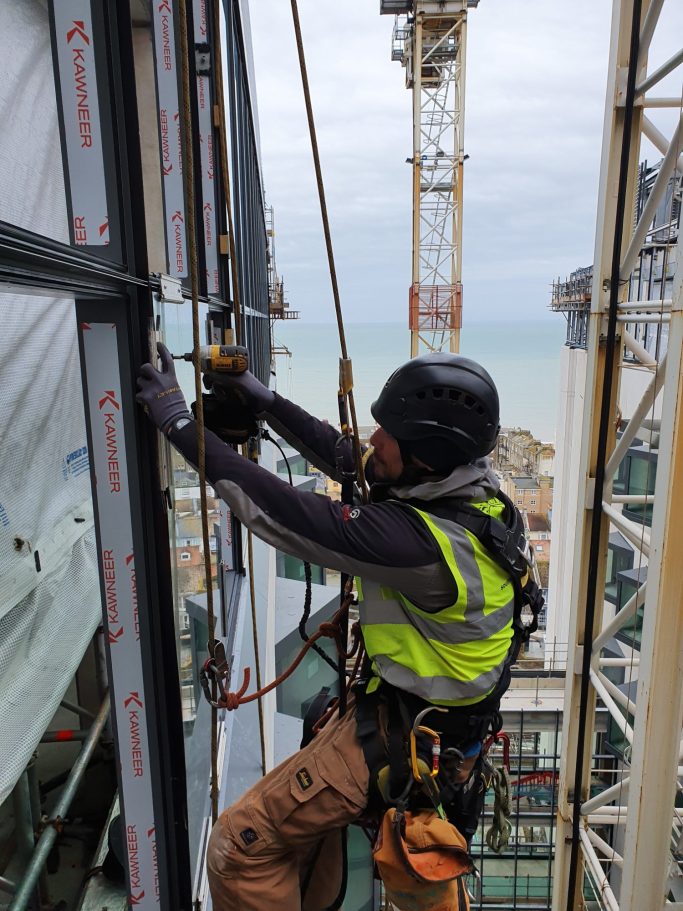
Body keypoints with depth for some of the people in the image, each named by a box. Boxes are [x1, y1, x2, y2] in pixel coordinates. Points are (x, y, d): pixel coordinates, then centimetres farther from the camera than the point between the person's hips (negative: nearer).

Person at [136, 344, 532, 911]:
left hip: (399, 737, -9)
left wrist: (180, 422, -25)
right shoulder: (462, 487, -8)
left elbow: (294, 517, -33)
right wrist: (267, 402, 0)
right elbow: (346, 459, 1)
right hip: (433, 715, 9)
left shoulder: (422, 540, -35)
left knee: (243, 844, 2)